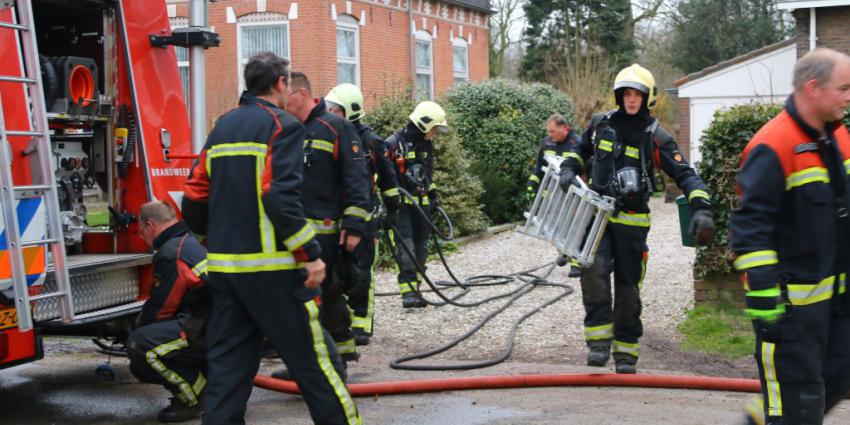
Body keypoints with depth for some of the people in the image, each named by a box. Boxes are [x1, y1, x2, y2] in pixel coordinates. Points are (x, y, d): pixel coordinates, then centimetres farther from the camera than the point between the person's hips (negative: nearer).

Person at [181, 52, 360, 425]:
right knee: (313, 358, 0)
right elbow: (281, 196, -19)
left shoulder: (222, 127, 15)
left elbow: (195, 195, 14)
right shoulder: (281, 124, -7)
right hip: (271, 267, -7)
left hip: (223, 265, 7)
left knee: (227, 362, 10)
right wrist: (311, 253, -16)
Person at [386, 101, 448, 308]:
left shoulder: (426, 145, 13)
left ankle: (414, 289, 15)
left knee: (421, 248, 7)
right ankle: (408, 292, -12)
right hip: (401, 204, -7)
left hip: (422, 204, 7)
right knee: (406, 247, -13)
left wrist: (434, 194, 22)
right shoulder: (393, 144, -11)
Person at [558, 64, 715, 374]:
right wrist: (569, 169, 6)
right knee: (594, 269, -23)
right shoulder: (601, 123, 6)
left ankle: (626, 354, 19)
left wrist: (701, 209, -23)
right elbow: (580, 149, 26)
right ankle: (599, 340, -15)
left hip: (632, 221, -1)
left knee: (628, 287, 6)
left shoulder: (655, 137, -4)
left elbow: (685, 175, -8)